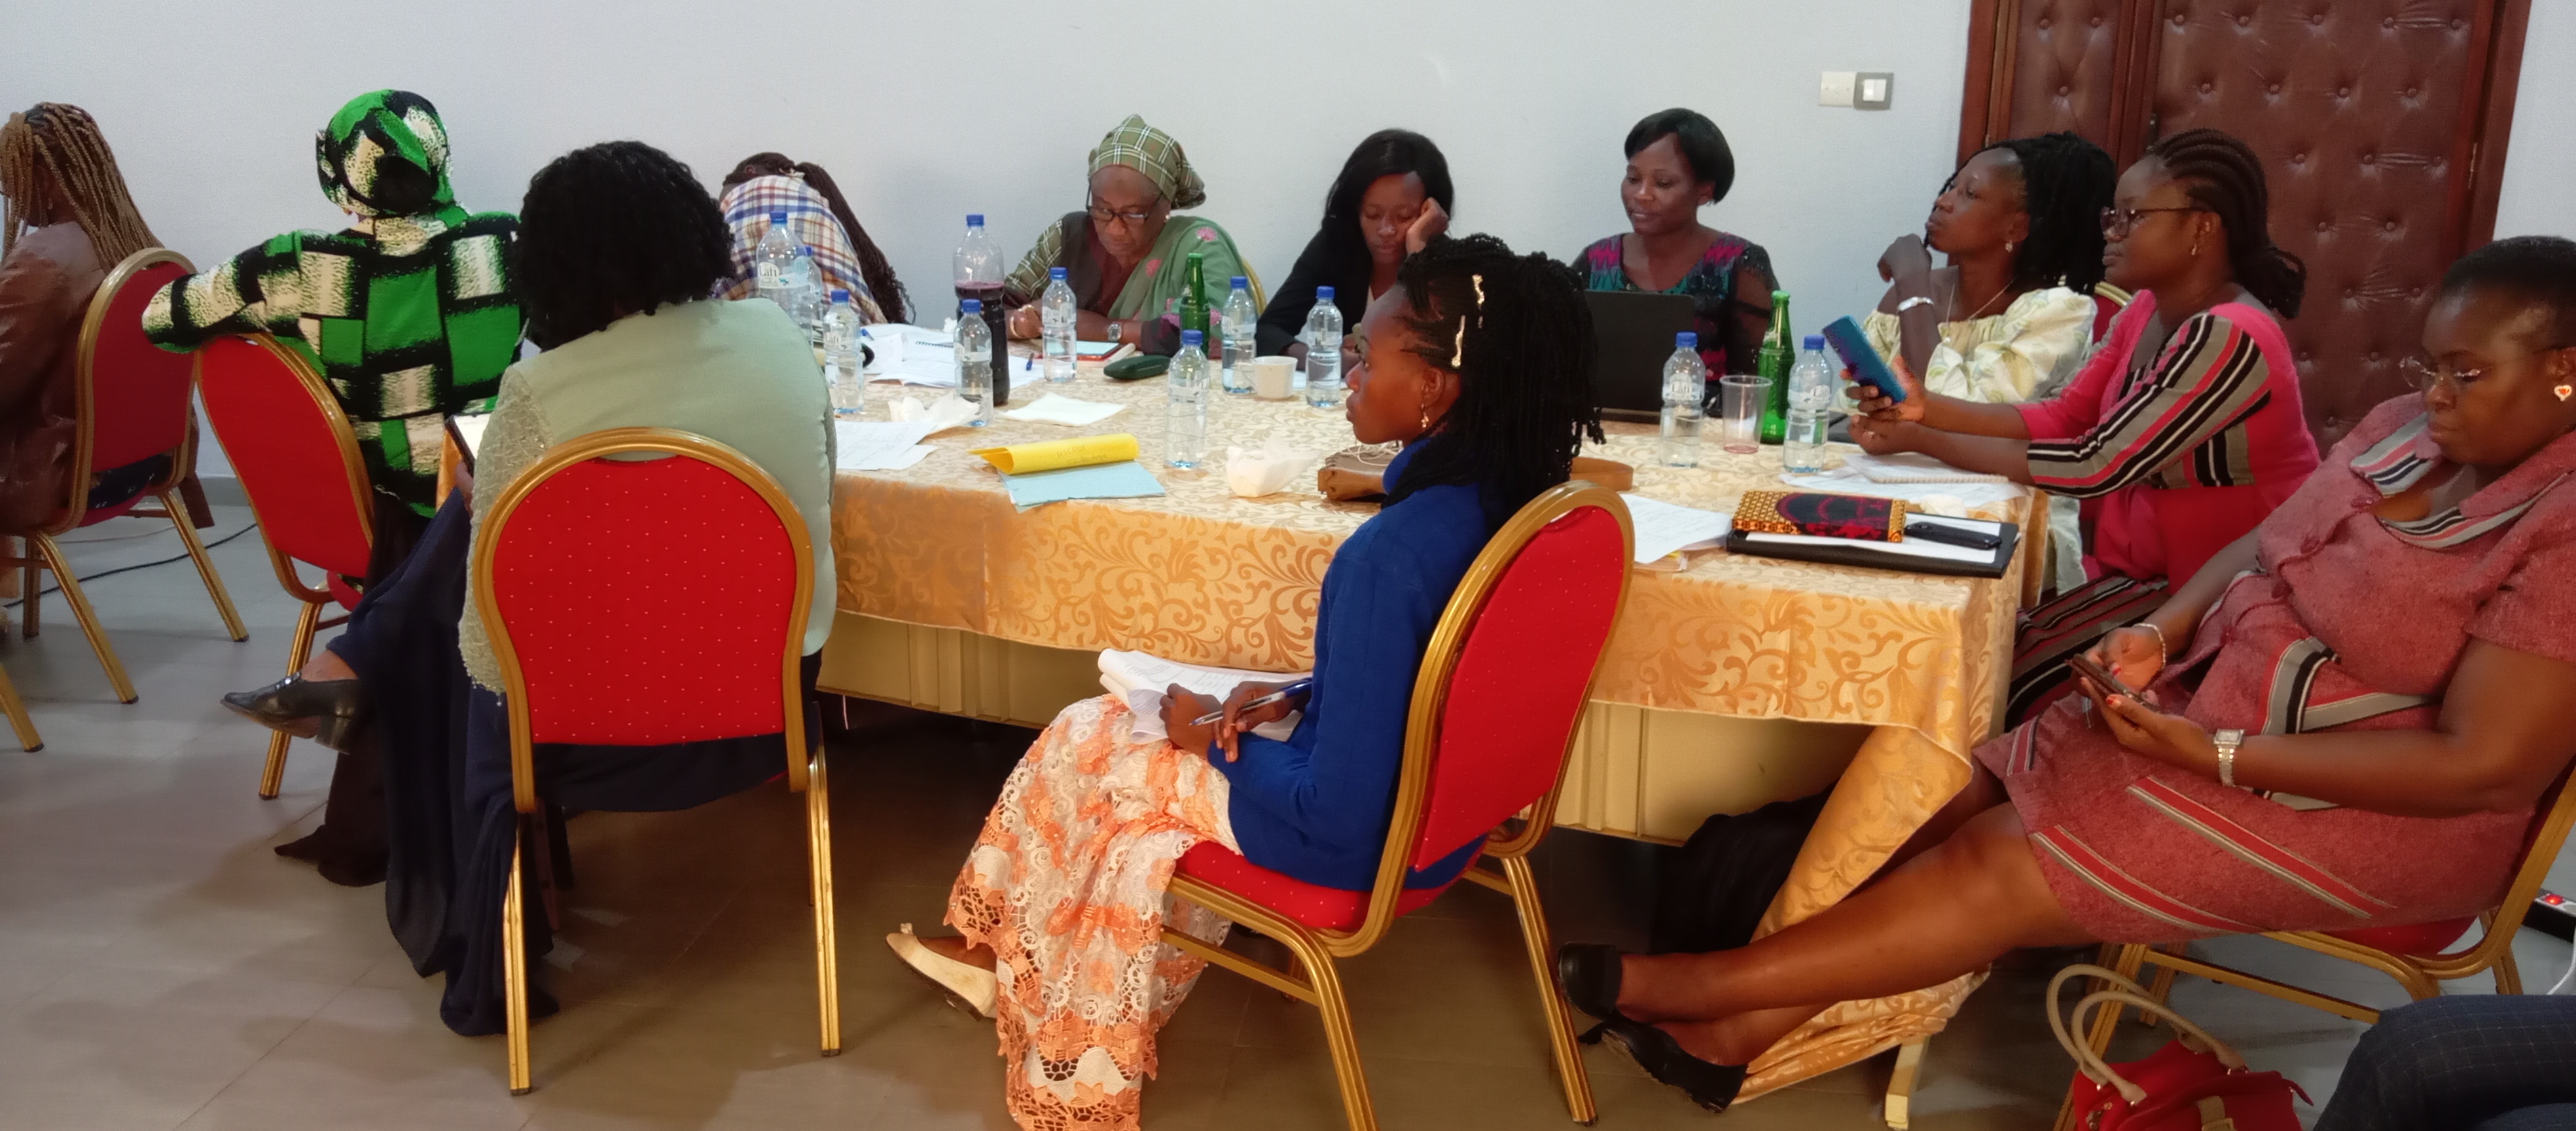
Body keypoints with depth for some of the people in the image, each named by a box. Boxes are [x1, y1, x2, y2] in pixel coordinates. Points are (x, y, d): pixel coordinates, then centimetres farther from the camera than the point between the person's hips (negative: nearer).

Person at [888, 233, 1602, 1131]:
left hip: (1371, 841, -8)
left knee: (1084, 753, 13)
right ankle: (1007, 956, 31)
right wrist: (1295, 700, 2)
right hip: (1439, 789, 8)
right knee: (1109, 729, 18)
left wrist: (1218, 743, -12)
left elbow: (1338, 814, -28)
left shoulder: (1390, 557, -34)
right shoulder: (1504, 491, -7)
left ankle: (1017, 961, 39)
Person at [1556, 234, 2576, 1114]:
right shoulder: (2405, 430, 3)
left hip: (2368, 806, -7)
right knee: (1958, 805, -9)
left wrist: (2217, 756, -25)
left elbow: (2486, 767, -23)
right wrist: (2162, 630, -9)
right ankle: (1743, 1027, -10)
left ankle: (1693, 984, -10)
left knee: (2011, 863, -17)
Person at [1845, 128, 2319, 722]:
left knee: (2004, 682, -16)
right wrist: (1925, 407, -12)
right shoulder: (2147, 310, 4)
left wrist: (1923, 442, -24)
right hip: (2136, 569, 8)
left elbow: (2097, 466, -28)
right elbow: (2061, 419, 2)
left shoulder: (2229, 338, -25)